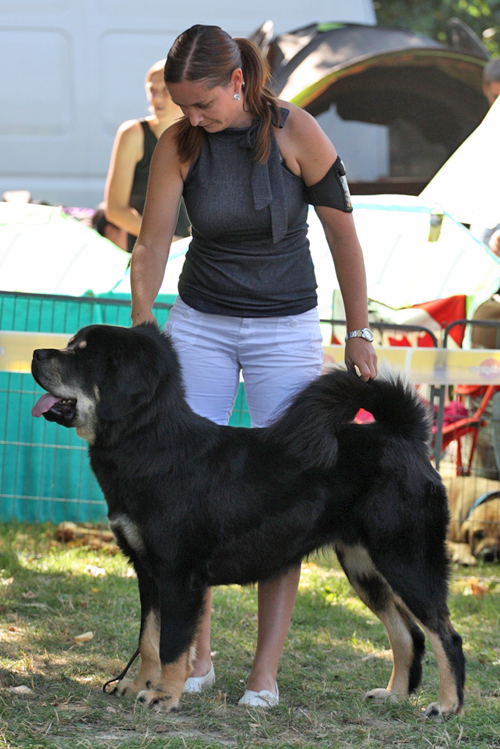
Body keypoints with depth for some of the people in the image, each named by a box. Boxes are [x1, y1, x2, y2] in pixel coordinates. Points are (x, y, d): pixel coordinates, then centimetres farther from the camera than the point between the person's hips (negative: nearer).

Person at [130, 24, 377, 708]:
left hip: (286, 330, -2)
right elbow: (152, 247, -6)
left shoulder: (296, 132, -15)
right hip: (200, 323, 2)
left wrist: (358, 335, -3)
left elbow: (342, 233, -7)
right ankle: (197, 657, 4)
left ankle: (265, 671, -2)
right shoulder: (178, 146, -10)